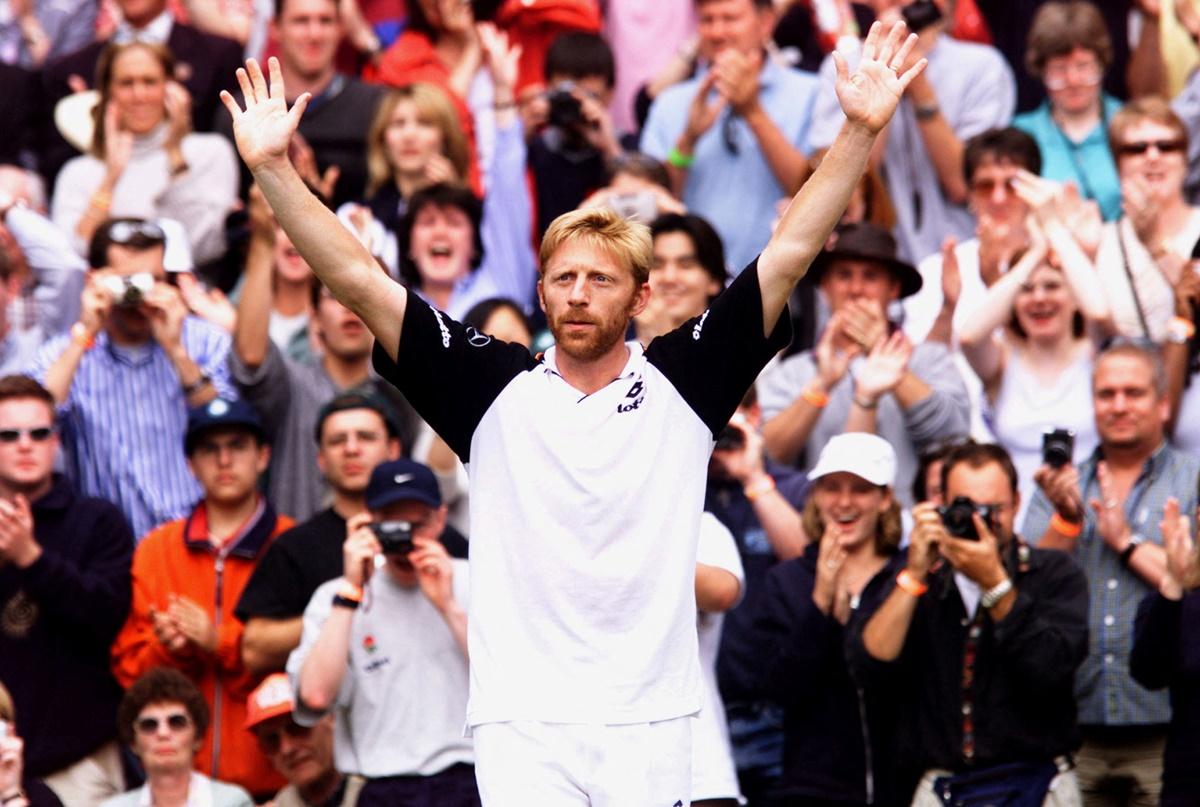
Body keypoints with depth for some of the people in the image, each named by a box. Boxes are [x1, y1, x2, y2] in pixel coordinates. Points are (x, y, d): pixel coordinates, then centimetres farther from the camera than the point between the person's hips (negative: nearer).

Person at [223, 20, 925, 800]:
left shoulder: (682, 382, 5)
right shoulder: (495, 389, 5)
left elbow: (788, 255, 1)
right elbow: (360, 280, 2)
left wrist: (861, 131, -6)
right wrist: (273, 168, -5)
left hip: (650, 726, 0)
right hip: (521, 726, 0)